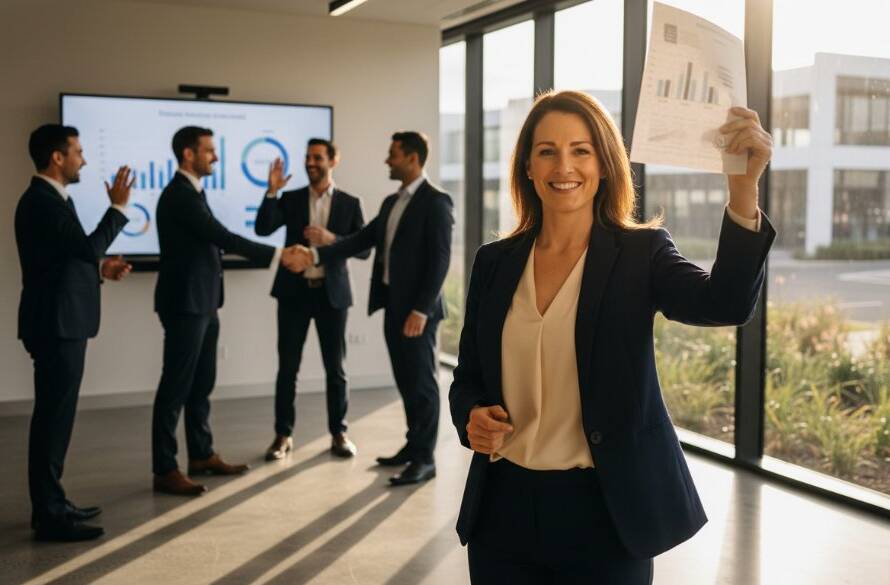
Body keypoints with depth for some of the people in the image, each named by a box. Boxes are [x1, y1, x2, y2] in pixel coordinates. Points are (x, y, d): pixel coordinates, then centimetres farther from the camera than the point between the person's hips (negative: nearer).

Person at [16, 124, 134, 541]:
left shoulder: (51, 199, 16)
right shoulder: (41, 202, -16)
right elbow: (88, 246, -25)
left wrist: (101, 269, 9)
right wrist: (118, 206, -17)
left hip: (61, 322, 11)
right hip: (55, 324, -11)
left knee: (56, 415, 15)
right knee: (52, 417, -6)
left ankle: (50, 502, 25)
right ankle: (48, 516, 1)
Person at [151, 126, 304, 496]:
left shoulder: (192, 192, 16)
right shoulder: (179, 195, -17)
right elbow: (225, 239, -22)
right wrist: (278, 255, -18)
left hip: (201, 302, 10)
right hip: (185, 303, -10)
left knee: (202, 383, 15)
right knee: (176, 386, -5)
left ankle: (202, 455, 25)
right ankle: (165, 470, 2)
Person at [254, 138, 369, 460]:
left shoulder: (350, 203, 4)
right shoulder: (291, 199, 6)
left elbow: (364, 249, -1)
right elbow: (262, 229, -7)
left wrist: (332, 239, -16)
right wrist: (272, 191, -17)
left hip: (332, 292, 0)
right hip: (294, 291, 1)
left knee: (335, 367, 5)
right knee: (287, 366, 2)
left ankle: (338, 433, 16)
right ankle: (283, 434, 12)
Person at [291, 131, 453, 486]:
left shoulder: (435, 202, -11)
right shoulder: (391, 203, 16)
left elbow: (440, 259, -17)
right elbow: (361, 240, 12)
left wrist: (421, 309, -21)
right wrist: (317, 254, 0)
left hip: (417, 309, -8)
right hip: (393, 306, 8)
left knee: (422, 382, -2)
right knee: (406, 382, 14)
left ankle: (425, 459, 5)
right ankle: (413, 446, 25)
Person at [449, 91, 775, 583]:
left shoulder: (640, 254, -6)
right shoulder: (494, 262, 2)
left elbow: (725, 304, -25)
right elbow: (467, 377, 9)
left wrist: (743, 191, -39)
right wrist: (472, 417, -13)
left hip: (605, 511, -2)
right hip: (504, 507, 3)